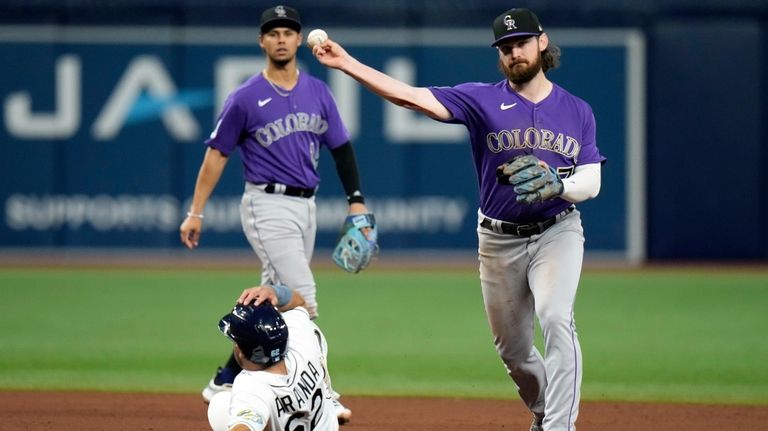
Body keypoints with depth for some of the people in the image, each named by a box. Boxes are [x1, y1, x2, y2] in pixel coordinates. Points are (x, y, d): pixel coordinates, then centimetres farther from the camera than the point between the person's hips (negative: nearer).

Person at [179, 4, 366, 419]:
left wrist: (356, 199, 5)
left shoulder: (318, 92, 8)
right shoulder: (246, 98, -6)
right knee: (303, 296, -14)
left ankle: (225, 383, 20)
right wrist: (195, 213, -5)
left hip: (305, 207, 6)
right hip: (267, 206, -6)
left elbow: (340, 146, 14)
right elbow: (216, 154, -2)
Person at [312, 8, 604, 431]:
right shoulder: (483, 100, -3)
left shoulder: (577, 111, 2)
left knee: (556, 320, -25)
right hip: (499, 240, 2)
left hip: (556, 232, -2)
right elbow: (412, 97, -15)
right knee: (511, 347, 11)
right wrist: (346, 63, -26)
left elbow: (592, 183, -1)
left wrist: (556, 185, -25)